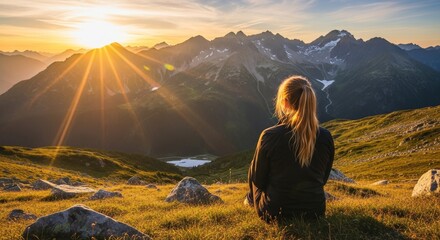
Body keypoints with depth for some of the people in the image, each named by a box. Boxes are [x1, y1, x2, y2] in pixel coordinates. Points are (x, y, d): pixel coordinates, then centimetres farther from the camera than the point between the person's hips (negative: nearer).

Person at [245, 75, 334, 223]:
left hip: (275, 214, -3)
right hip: (315, 212, 4)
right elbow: (323, 178, 4)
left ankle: (251, 200, 48)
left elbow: (257, 179, -8)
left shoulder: (269, 136, -22)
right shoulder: (325, 137, -12)